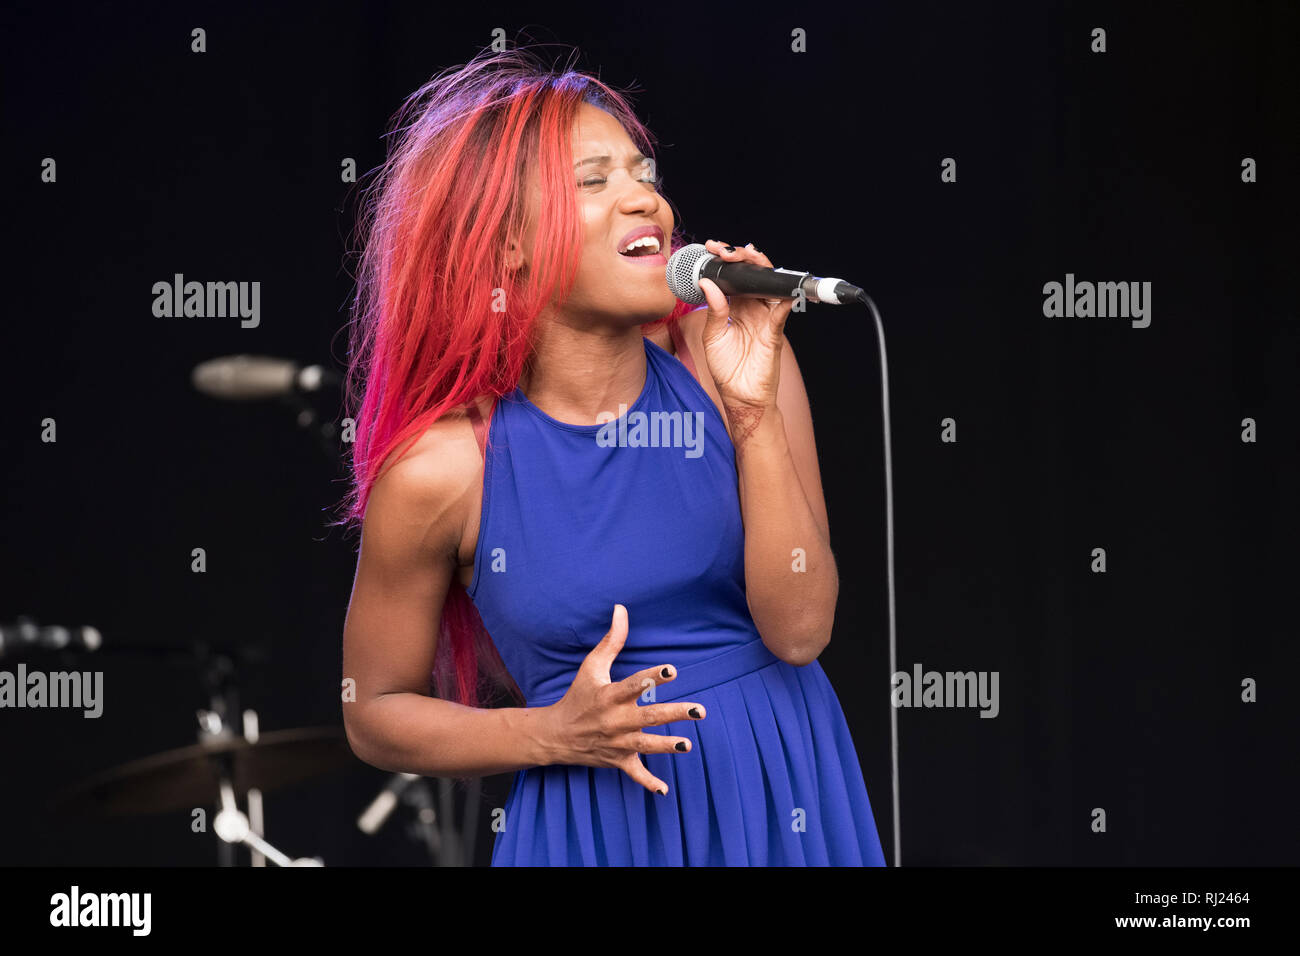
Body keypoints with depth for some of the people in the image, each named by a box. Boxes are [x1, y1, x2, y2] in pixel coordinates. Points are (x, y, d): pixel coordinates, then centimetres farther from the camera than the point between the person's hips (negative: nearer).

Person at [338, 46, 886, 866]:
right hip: (604, 821, -2)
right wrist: (555, 738, -13)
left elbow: (799, 630, -12)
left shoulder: (729, 359, -7)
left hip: (786, 800, 2)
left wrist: (755, 412, -19)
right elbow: (376, 713, 0)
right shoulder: (443, 465, -12)